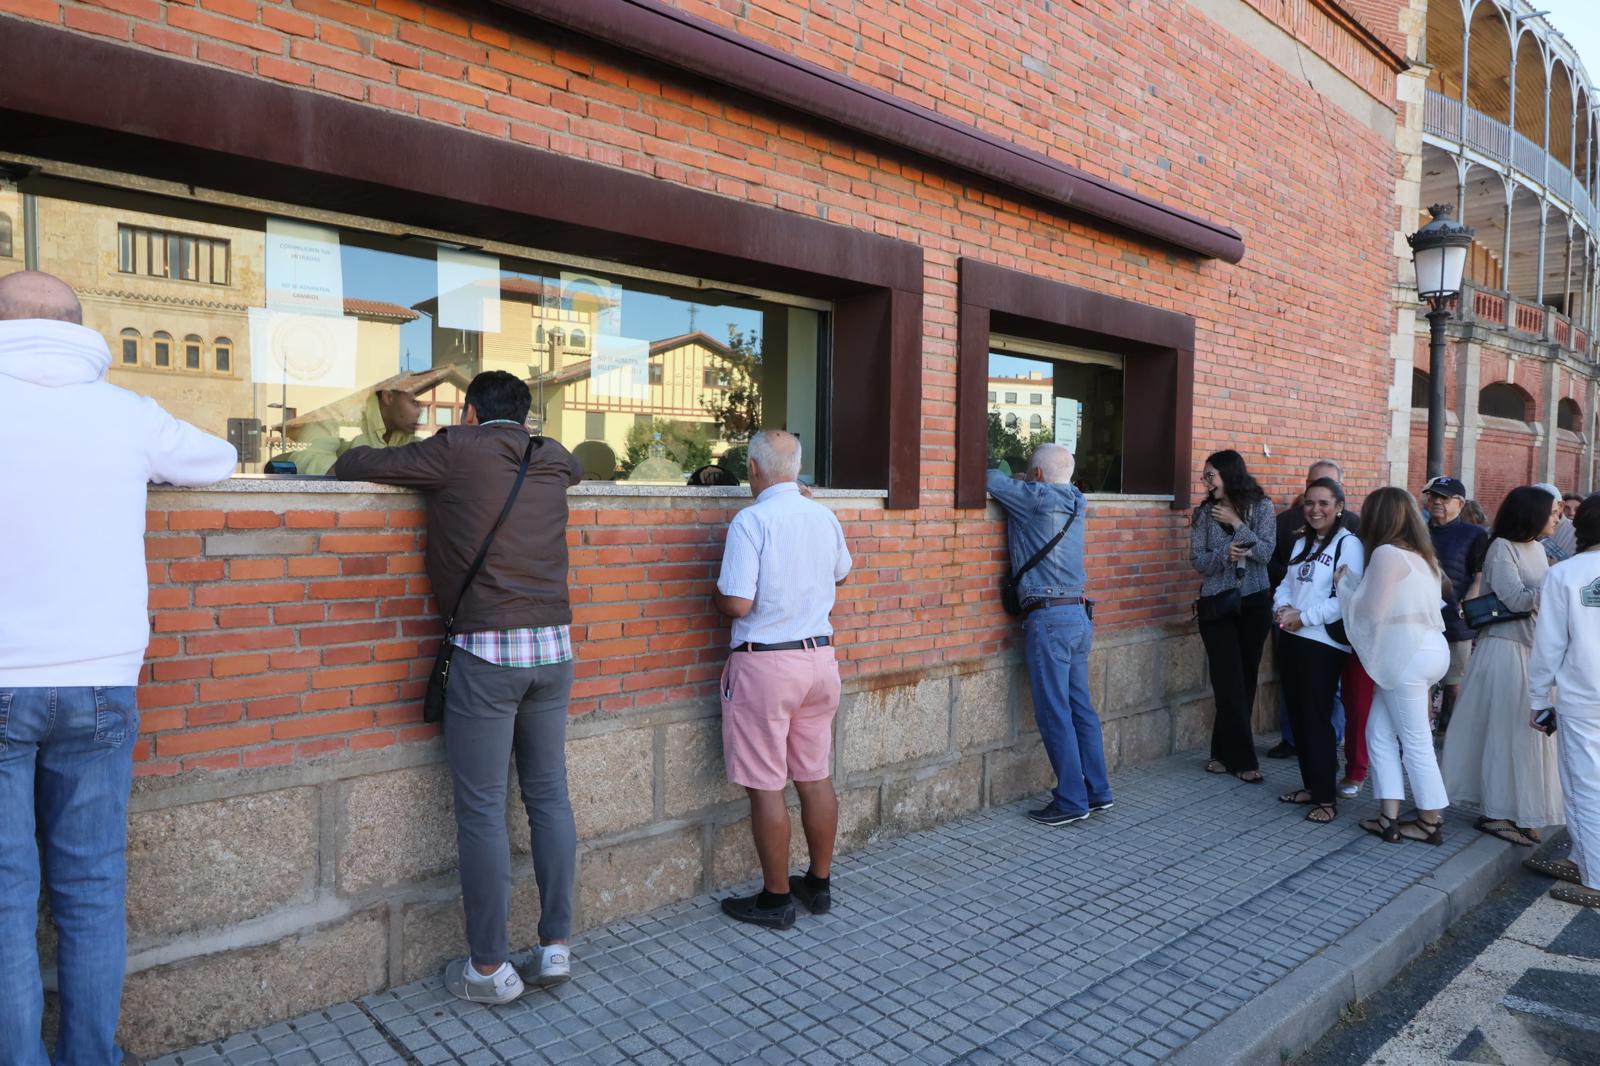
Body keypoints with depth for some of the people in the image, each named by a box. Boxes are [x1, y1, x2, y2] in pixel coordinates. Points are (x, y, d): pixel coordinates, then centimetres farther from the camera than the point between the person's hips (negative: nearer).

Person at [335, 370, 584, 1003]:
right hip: (554, 646, 5)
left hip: (486, 651, -5)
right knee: (549, 795, 12)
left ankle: (490, 968, 12)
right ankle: (556, 946, 19)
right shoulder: (552, 461, 12)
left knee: (482, 809, 3)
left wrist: (347, 462, 28)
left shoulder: (458, 450, -2)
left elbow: (359, 465, 4)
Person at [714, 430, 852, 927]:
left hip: (765, 663, -6)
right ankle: (819, 884, 28)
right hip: (820, 657, 7)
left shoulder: (751, 520, -14)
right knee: (816, 776, 15)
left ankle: (776, 899, 14)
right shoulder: (824, 516, 5)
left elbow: (737, 604, -20)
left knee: (766, 786, 4)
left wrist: (717, 591, 4)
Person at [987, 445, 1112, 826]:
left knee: (1055, 713, -2)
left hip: (1048, 616, -8)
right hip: (1078, 613, 8)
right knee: (1080, 707, 13)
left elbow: (990, 480, -4)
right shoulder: (1073, 502, 13)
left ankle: (1072, 801, 2)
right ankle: (1098, 792, 20)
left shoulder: (1035, 498, -9)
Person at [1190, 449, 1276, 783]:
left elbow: (1265, 552, -11)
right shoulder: (1204, 512, 2)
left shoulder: (1261, 507, -1)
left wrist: (1236, 523, -16)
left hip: (1254, 603, 0)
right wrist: (1224, 554, -22)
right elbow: (1197, 561, -4)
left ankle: (1226, 753, 20)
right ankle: (1242, 759, 5)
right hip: (1217, 604, 0)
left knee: (1245, 679, 7)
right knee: (1230, 683, -3)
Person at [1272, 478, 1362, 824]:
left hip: (1323, 643, -7)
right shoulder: (1301, 542, 15)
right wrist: (1282, 607, -7)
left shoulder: (1348, 544, -9)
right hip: (1291, 639, 7)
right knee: (1297, 715, 12)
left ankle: (1326, 798, 7)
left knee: (1317, 718, -4)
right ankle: (1311, 785, 25)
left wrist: (1303, 617, -17)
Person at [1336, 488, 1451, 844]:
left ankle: (1431, 823, 13)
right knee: (1379, 732, 10)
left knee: (1415, 740, 1)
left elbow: (1371, 610, -12)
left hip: (1408, 654, -9)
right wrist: (1353, 583, 13)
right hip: (1415, 650, 9)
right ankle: (1389, 817, 11)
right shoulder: (1418, 554, 16)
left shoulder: (1387, 554, -13)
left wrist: (1344, 583, 2)